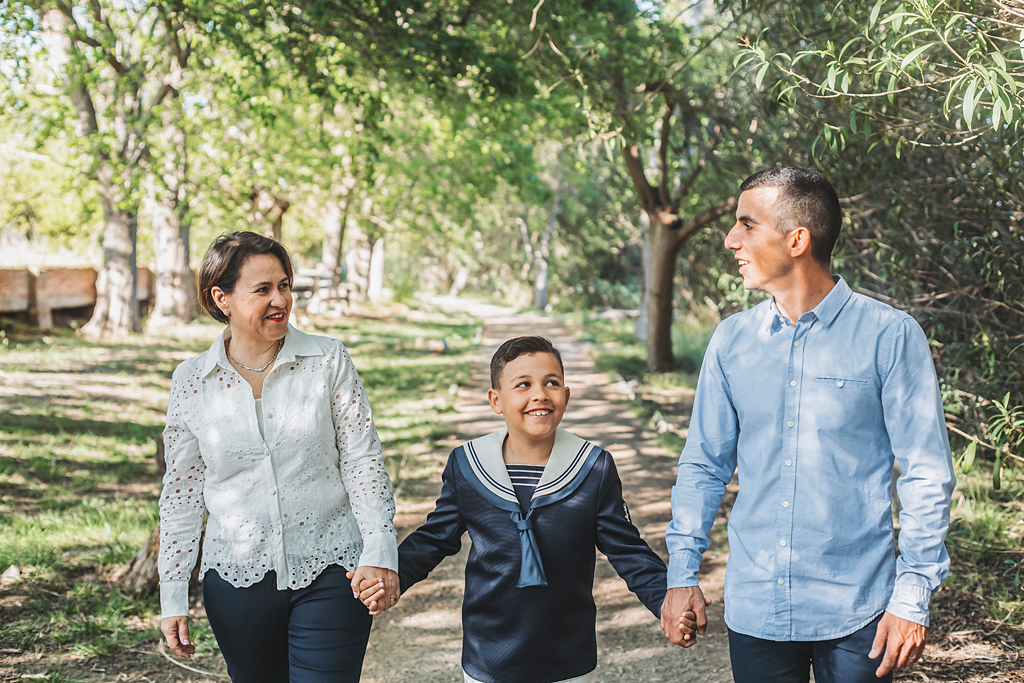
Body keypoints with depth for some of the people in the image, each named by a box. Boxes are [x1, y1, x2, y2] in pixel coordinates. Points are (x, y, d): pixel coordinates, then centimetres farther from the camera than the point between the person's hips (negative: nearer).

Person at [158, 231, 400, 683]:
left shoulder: (328, 362, -3)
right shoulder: (191, 382, 1)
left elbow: (362, 460, -2)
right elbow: (182, 493, 6)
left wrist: (380, 551, -12)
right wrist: (173, 594, 5)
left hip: (330, 575, -1)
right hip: (237, 577, 2)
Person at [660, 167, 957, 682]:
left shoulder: (890, 336, -8)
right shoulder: (731, 340, 3)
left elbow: (927, 474, -6)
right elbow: (704, 465, 9)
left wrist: (913, 598, -9)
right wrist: (682, 574, 4)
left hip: (856, 613, -3)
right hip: (753, 611, 3)